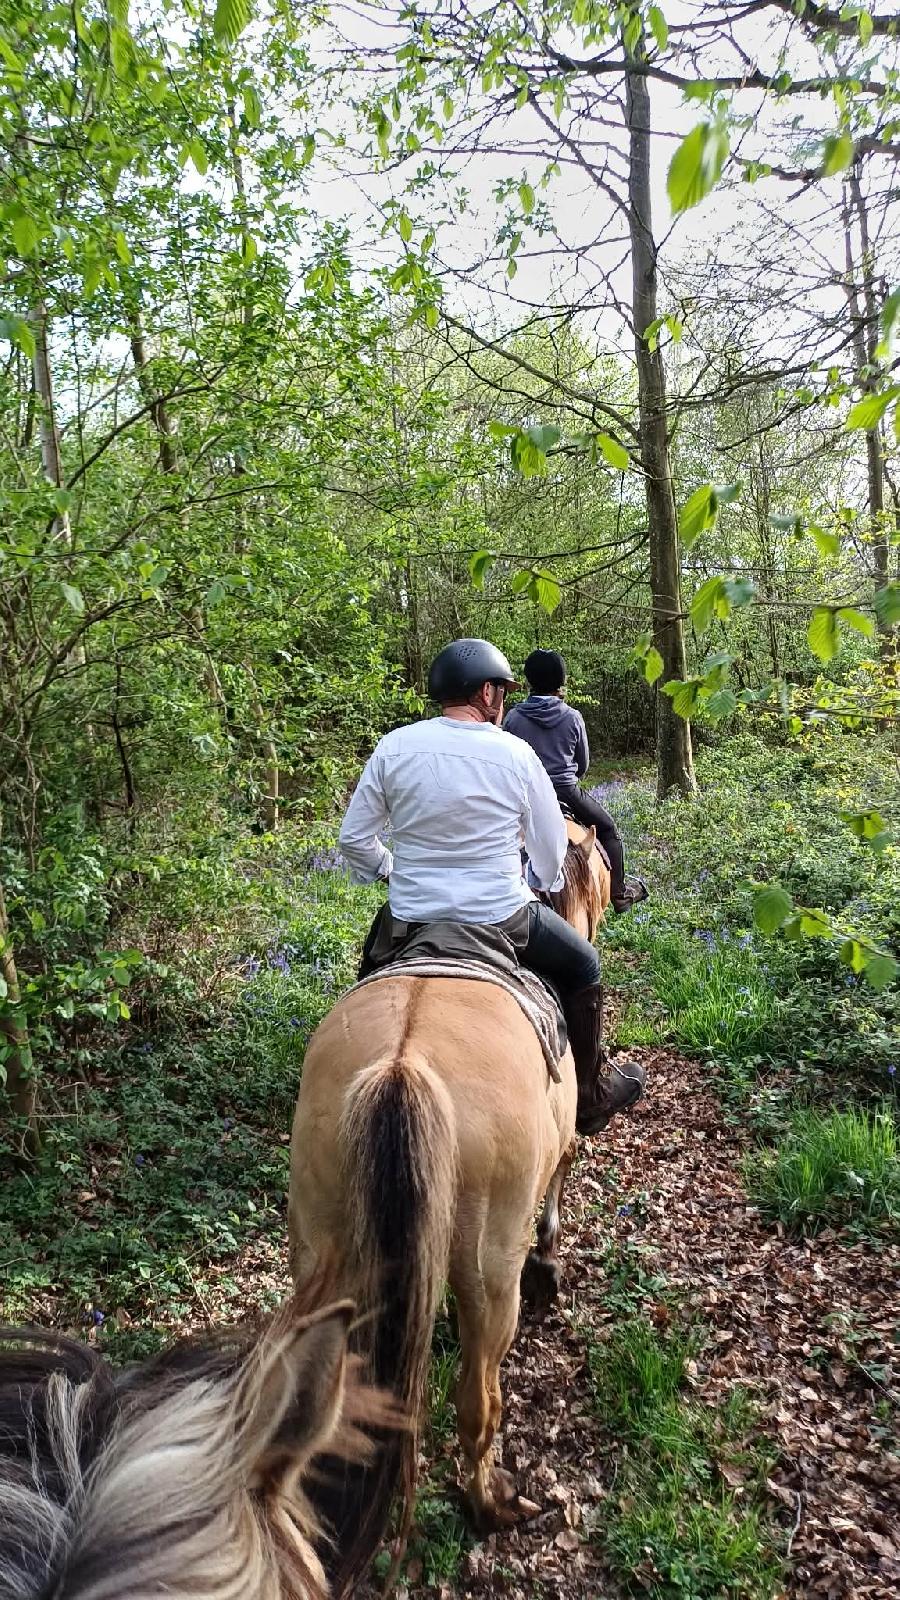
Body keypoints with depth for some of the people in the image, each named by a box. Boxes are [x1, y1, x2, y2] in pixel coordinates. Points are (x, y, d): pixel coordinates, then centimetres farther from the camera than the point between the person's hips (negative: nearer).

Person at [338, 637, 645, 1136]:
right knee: (582, 967, 23)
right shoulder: (516, 754, -9)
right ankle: (590, 1098, 33)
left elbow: (354, 840, 1)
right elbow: (552, 850, 0)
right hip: (501, 920, -2)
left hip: (409, 920, 2)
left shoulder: (392, 747, -4)